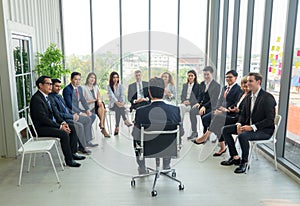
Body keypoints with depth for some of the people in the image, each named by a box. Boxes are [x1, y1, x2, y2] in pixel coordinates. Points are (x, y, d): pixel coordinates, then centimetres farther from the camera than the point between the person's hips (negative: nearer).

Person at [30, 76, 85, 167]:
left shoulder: (46, 97, 10)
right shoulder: (36, 99, -20)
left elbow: (54, 112, 14)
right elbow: (43, 119, -24)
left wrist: (62, 122, -3)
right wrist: (60, 126, -22)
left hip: (51, 123, 10)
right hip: (41, 128, -10)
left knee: (72, 128, 2)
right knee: (64, 134, -25)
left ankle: (73, 153, 9)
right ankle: (69, 160, -11)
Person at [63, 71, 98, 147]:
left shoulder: (79, 88, 9)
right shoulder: (67, 89, -18)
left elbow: (83, 100, 11)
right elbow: (70, 105, -22)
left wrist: (87, 110, -6)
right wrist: (80, 113, -23)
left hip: (77, 110, 9)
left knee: (93, 116, 1)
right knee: (88, 119, -20)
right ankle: (87, 141, -10)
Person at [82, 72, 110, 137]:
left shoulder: (96, 87, 12)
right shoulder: (84, 88, -6)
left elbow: (99, 97, 13)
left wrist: (99, 100, -12)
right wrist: (94, 100, -14)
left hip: (96, 106, 5)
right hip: (88, 108, -5)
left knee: (101, 104, -28)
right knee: (103, 110, -28)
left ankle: (101, 125, -26)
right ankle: (103, 128, -22)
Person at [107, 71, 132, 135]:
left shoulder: (121, 86, 8)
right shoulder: (109, 87, 3)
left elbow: (122, 95, -8)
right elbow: (112, 95, -14)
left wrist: (122, 102, -30)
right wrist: (117, 102, -33)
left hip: (120, 104, 1)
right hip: (113, 104, -1)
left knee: (118, 108, -35)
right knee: (118, 107, -36)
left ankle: (117, 127, -41)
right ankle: (125, 120, -47)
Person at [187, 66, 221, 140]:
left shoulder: (216, 85, -7)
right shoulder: (202, 84, 13)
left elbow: (213, 99, -14)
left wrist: (204, 106, -25)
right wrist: (198, 103, -6)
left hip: (211, 107, -5)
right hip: (202, 104, 5)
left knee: (204, 117, -28)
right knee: (192, 111, -23)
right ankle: (194, 132, -18)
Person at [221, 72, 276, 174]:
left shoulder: (268, 97, -17)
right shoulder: (248, 96, 7)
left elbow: (270, 120, -21)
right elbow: (243, 114, 14)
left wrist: (252, 127, -25)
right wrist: (239, 124, -6)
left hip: (264, 130, -8)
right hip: (248, 126, 8)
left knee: (243, 136, -34)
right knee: (225, 130, -1)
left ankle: (244, 162, -11)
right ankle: (235, 157, 7)